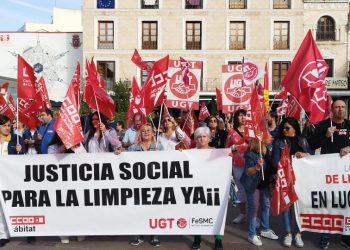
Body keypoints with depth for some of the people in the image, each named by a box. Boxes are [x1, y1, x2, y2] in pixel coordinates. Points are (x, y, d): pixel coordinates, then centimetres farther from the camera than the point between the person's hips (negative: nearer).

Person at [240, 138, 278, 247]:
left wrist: (271, 178, 15)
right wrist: (257, 167, -44)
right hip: (252, 184, -7)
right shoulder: (250, 155, -22)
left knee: (266, 205, 16)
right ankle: (252, 235, 11)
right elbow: (247, 172, -27)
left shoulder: (266, 151, 0)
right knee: (253, 208, -1)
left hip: (264, 183, 7)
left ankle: (265, 230, 34)